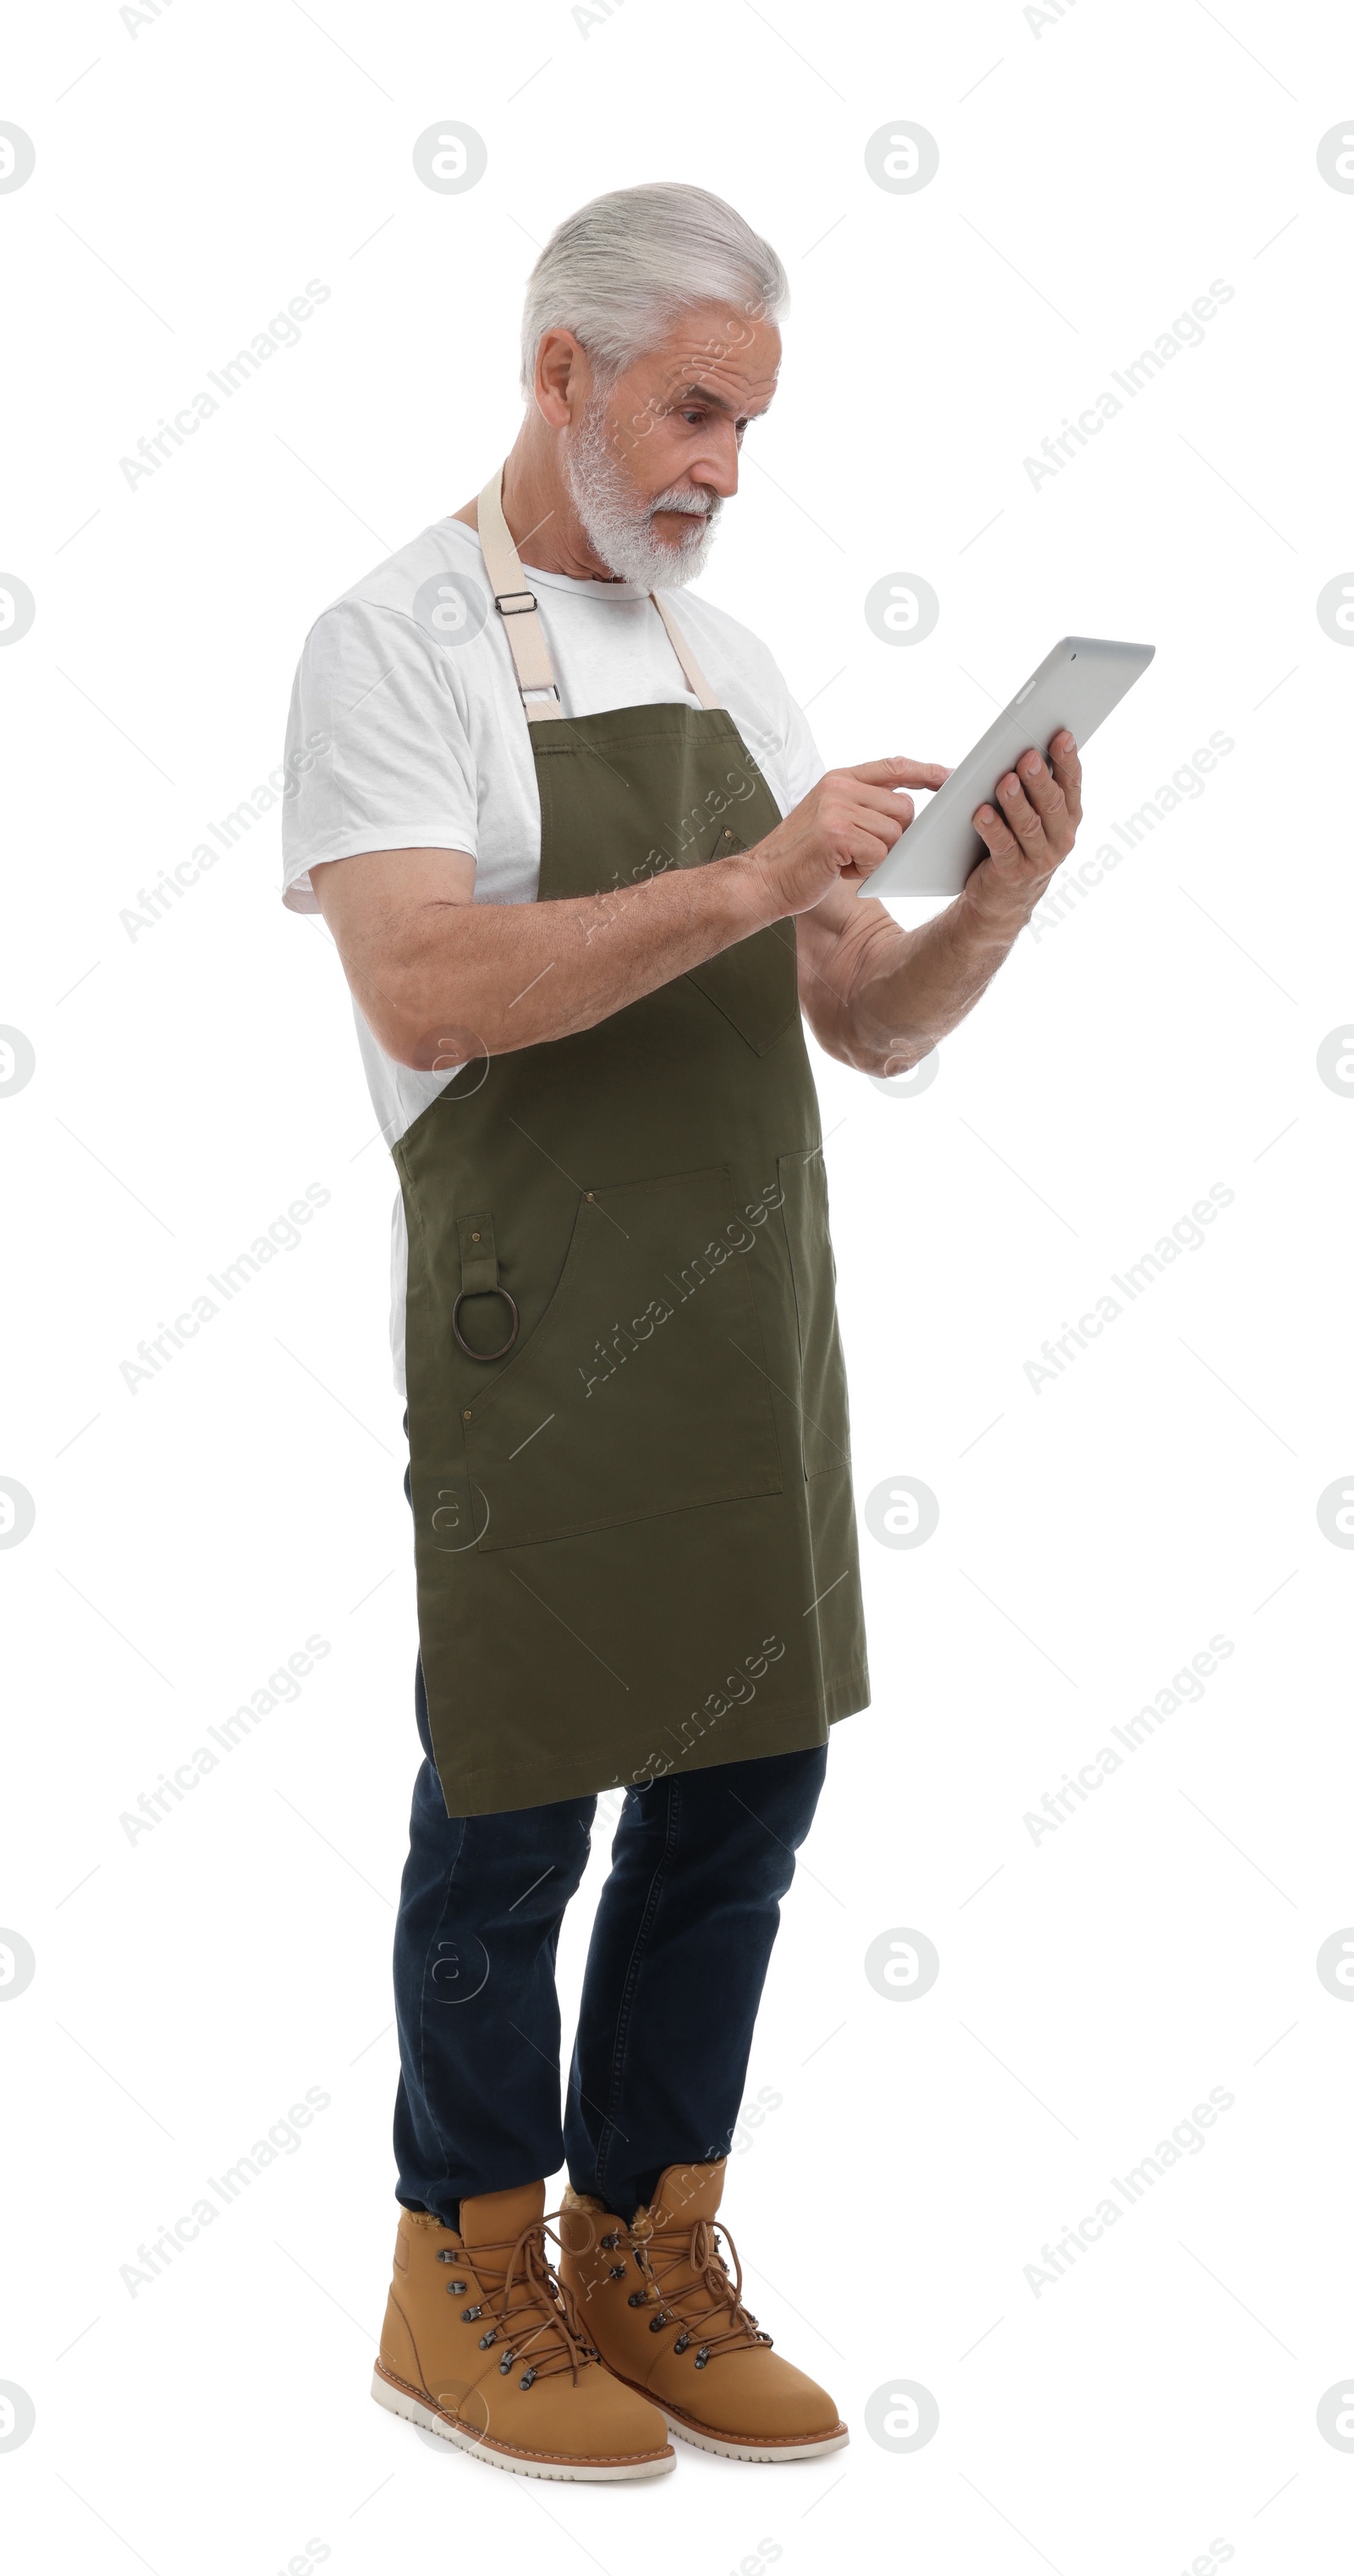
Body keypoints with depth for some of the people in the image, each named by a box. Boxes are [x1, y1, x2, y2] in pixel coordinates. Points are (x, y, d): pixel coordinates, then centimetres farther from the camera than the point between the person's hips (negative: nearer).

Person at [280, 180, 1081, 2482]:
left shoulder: (727, 659, 14)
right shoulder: (394, 642, -6)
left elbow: (871, 1025, 11)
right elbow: (426, 990, -21)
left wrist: (991, 906, -8)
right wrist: (747, 882, -26)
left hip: (755, 1334, 7)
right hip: (537, 1343, -6)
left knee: (739, 1798, 12)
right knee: (515, 1816, 5)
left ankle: (647, 2257, 28)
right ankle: (468, 2284, 23)